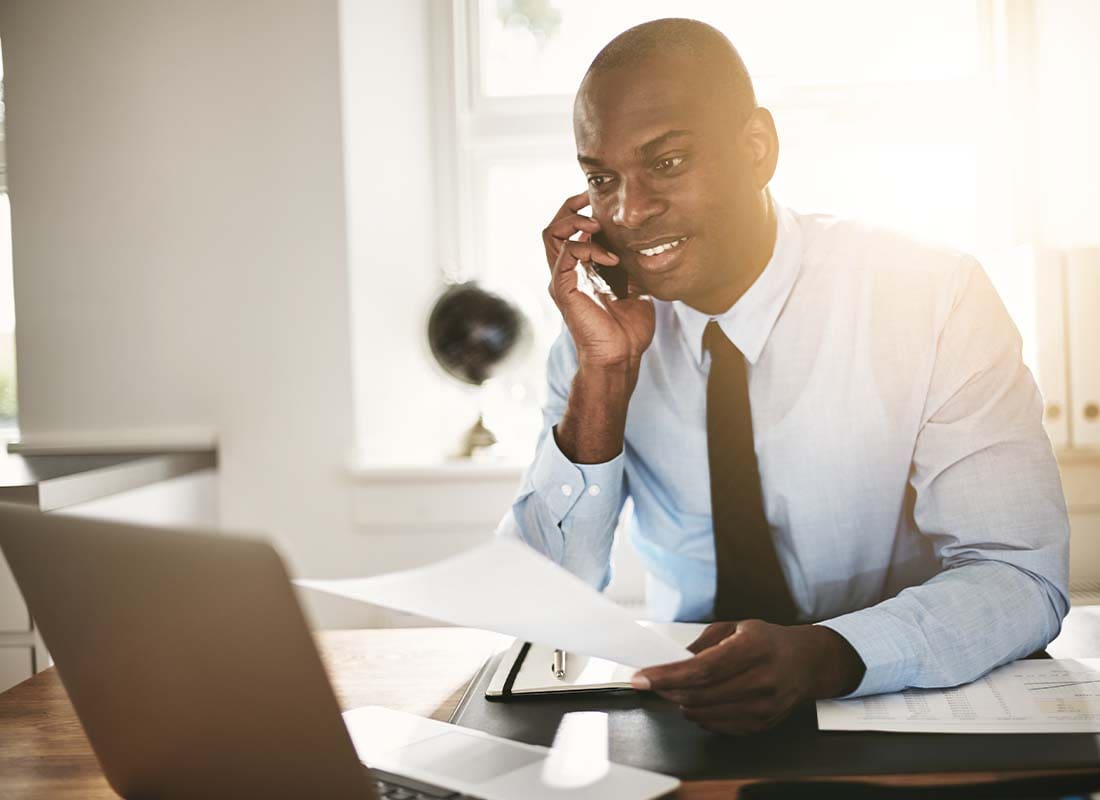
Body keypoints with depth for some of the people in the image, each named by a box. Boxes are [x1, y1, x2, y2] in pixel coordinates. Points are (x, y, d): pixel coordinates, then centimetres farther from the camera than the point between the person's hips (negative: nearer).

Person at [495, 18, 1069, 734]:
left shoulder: (934, 297, -11)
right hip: (683, 729, 1)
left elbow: (1025, 577, -15)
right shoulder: (601, 325, -2)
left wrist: (820, 656, -33)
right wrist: (605, 377, -19)